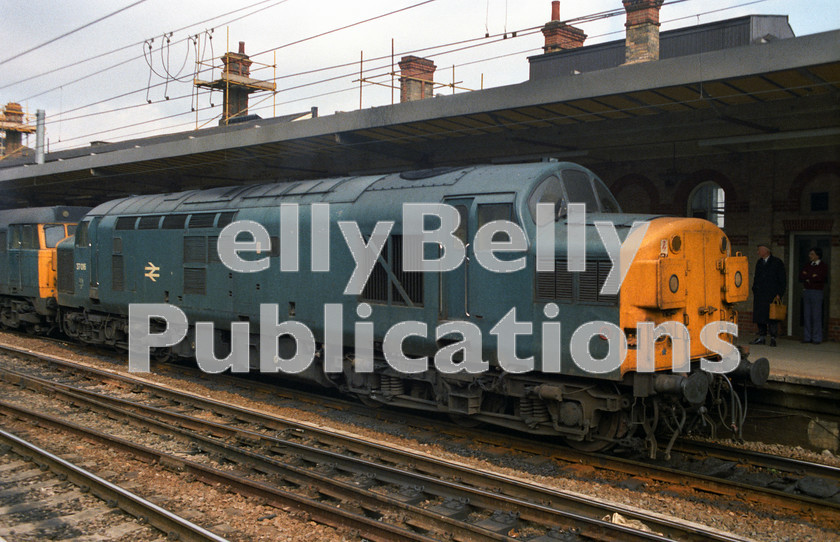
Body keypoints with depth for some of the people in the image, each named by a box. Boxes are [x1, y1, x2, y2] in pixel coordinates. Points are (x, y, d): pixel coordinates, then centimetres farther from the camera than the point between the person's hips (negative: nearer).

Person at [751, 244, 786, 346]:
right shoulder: (759, 263, 16)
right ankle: (762, 337, 11)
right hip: (759, 295, 5)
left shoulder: (777, 263, -1)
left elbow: (782, 280, -2)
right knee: (759, 316, 3)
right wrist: (754, 291, 13)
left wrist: (779, 294, -9)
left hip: (772, 295, -5)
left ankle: (773, 338, 1)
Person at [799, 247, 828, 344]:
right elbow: (801, 277, 5)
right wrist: (812, 276, -9)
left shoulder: (823, 266, 0)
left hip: (817, 292, -5)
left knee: (816, 316, -5)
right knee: (807, 315, 4)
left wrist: (807, 278, -5)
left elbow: (821, 278, -14)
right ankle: (807, 337, 8)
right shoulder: (808, 265, 15)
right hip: (806, 291, 5)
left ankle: (817, 338, 0)